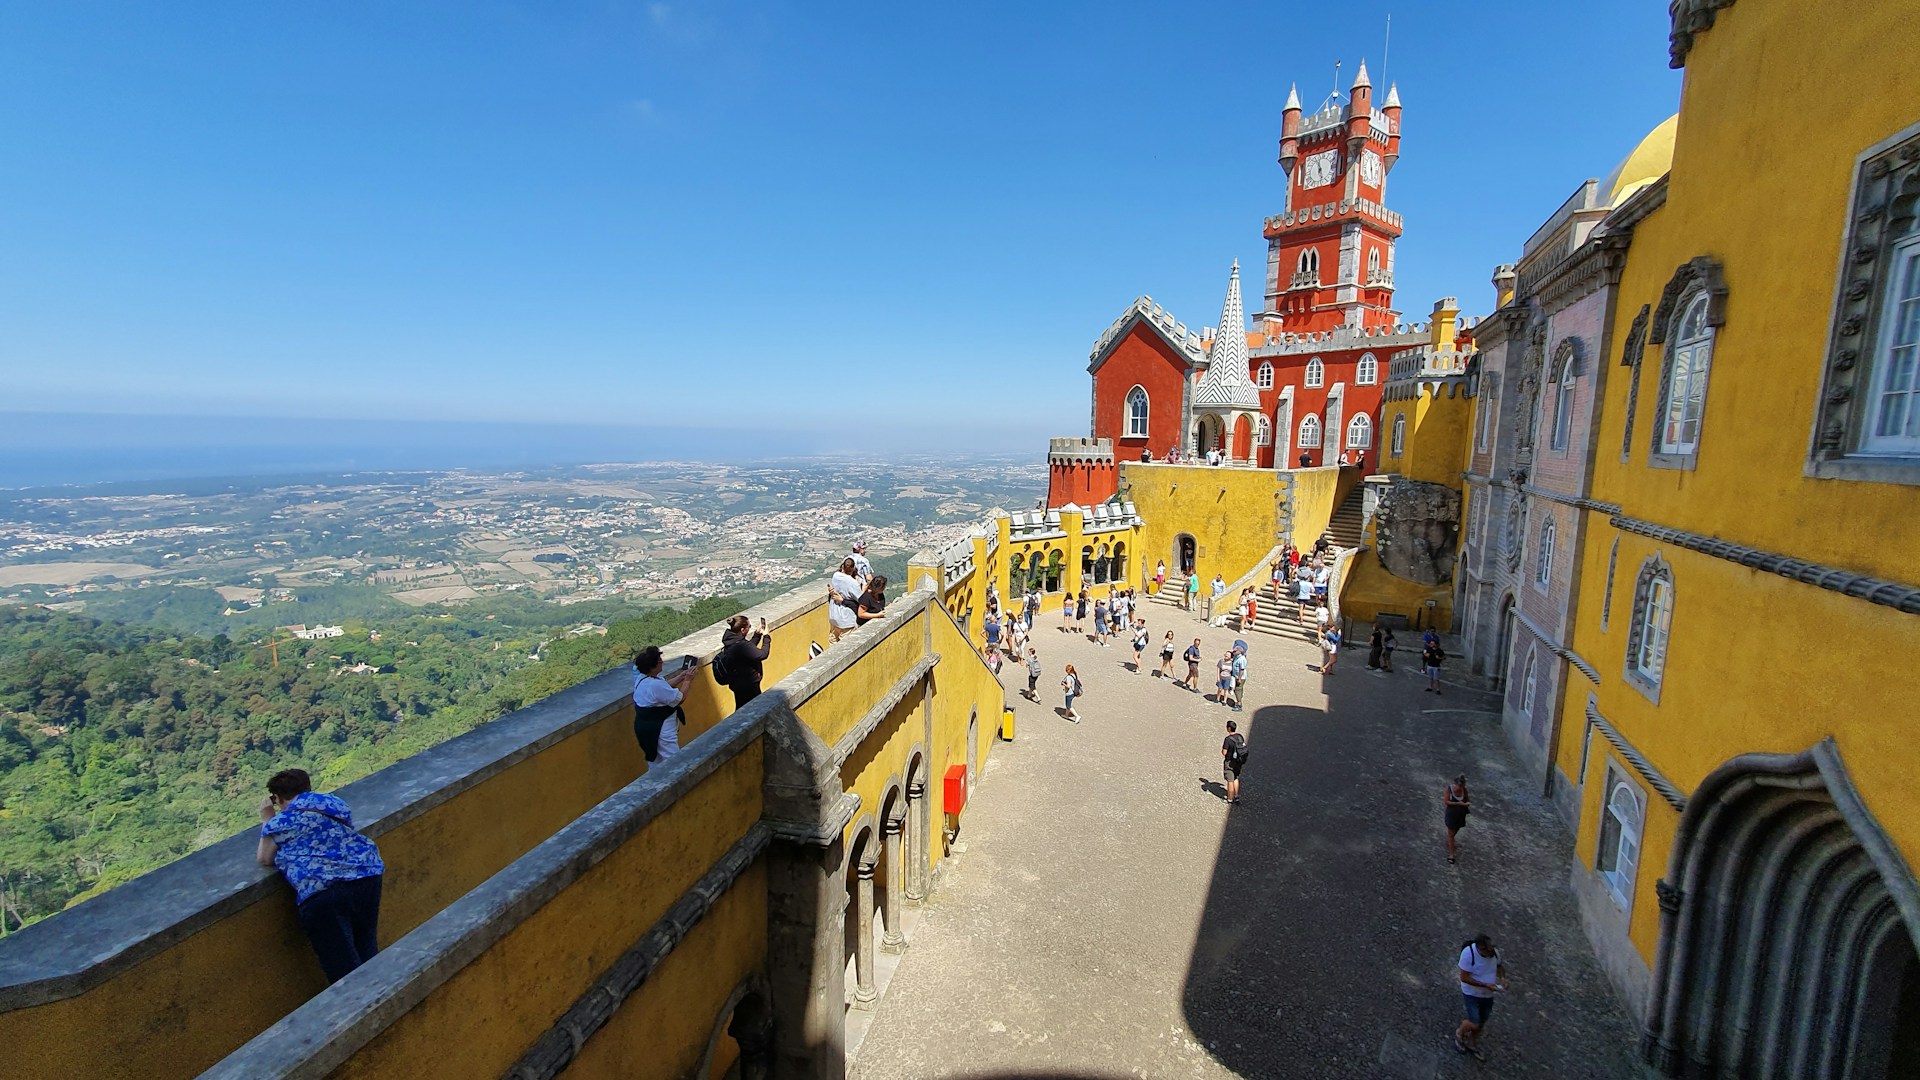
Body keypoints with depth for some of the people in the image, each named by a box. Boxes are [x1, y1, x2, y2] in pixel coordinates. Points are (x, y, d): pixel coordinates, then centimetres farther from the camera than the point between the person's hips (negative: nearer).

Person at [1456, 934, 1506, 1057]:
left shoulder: (1494, 951, -16)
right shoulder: (1468, 954, -32)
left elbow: (1499, 966, 7)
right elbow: (1464, 978, -25)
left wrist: (1502, 977, -12)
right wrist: (1485, 985, -29)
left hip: (1488, 994, 6)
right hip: (1472, 994, -5)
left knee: (1482, 1022, 19)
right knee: (1474, 1024, -8)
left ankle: (1472, 1044, 45)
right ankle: (1459, 1033, 25)